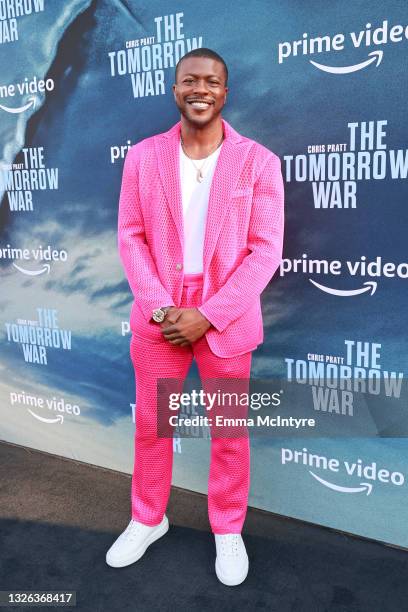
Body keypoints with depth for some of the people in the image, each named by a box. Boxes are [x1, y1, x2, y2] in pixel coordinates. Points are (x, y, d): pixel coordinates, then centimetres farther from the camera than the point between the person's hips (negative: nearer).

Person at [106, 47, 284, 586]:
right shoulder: (143, 156, 1)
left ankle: (228, 531, 36)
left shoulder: (259, 161, -5)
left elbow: (266, 250, -9)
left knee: (229, 432, 12)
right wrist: (158, 308, -12)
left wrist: (207, 316, -15)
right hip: (157, 317, 2)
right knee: (151, 424, 15)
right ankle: (148, 519, 40)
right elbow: (131, 237, 1)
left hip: (227, 320, -1)